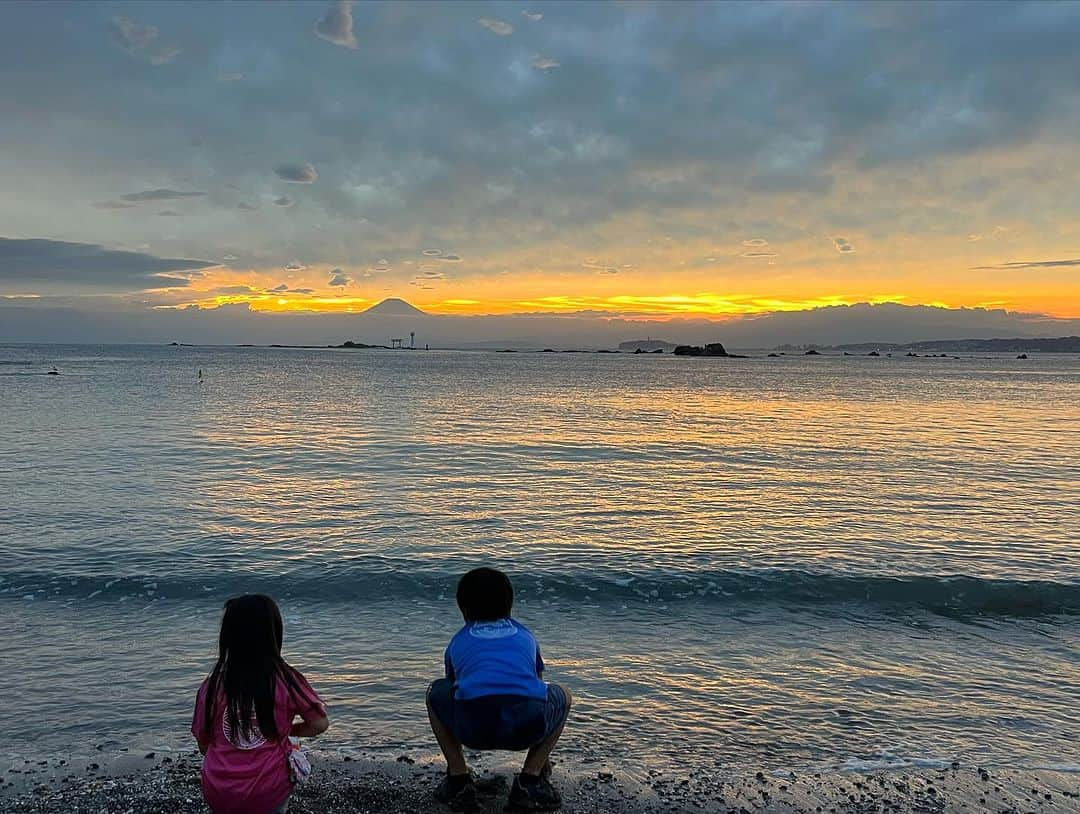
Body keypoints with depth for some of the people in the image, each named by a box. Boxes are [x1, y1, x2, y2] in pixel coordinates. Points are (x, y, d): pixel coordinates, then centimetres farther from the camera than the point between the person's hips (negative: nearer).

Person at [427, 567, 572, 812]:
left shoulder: (459, 640, 32)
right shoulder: (524, 635, 35)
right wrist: (542, 754, 63)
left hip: (473, 725, 0)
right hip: (526, 723, 0)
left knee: (435, 693, 33)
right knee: (563, 696, 34)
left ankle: (458, 779, 23)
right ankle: (530, 780, 21)